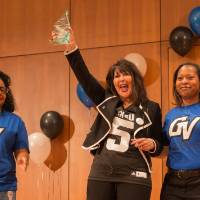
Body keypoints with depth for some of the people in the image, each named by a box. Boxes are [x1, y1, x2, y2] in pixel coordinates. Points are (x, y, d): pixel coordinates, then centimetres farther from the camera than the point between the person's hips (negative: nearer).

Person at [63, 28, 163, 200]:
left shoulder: (151, 109, 5)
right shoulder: (106, 101, 9)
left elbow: (159, 145, 10)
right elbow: (84, 75, 0)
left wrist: (152, 144, -13)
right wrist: (71, 47, -12)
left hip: (134, 177, -2)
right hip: (100, 174, 2)